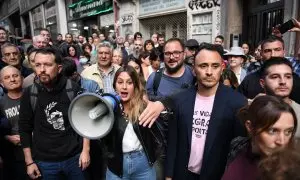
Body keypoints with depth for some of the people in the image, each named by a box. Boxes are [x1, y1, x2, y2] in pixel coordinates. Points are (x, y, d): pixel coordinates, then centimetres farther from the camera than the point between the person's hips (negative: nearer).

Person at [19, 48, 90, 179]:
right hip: (44, 161, 1)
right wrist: (29, 162, 1)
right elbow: (25, 129, -1)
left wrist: (85, 150, -4)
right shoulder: (29, 94, -7)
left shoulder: (73, 89, -11)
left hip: (74, 157, 0)